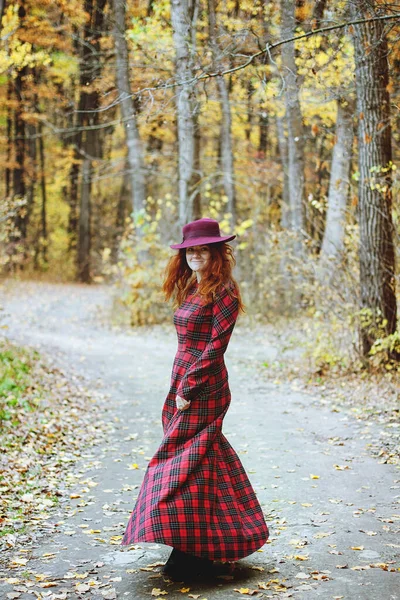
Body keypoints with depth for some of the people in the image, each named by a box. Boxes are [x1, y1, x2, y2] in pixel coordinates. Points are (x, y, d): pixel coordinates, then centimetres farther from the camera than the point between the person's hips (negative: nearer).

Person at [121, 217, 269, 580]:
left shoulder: (222, 292, -12)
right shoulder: (192, 290, 14)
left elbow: (215, 347, -17)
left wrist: (188, 389, -17)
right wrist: (179, 387, 12)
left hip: (203, 389, -9)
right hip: (183, 384, 9)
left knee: (186, 463, -6)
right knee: (205, 456, 15)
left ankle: (195, 554, 2)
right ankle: (210, 547, 27)